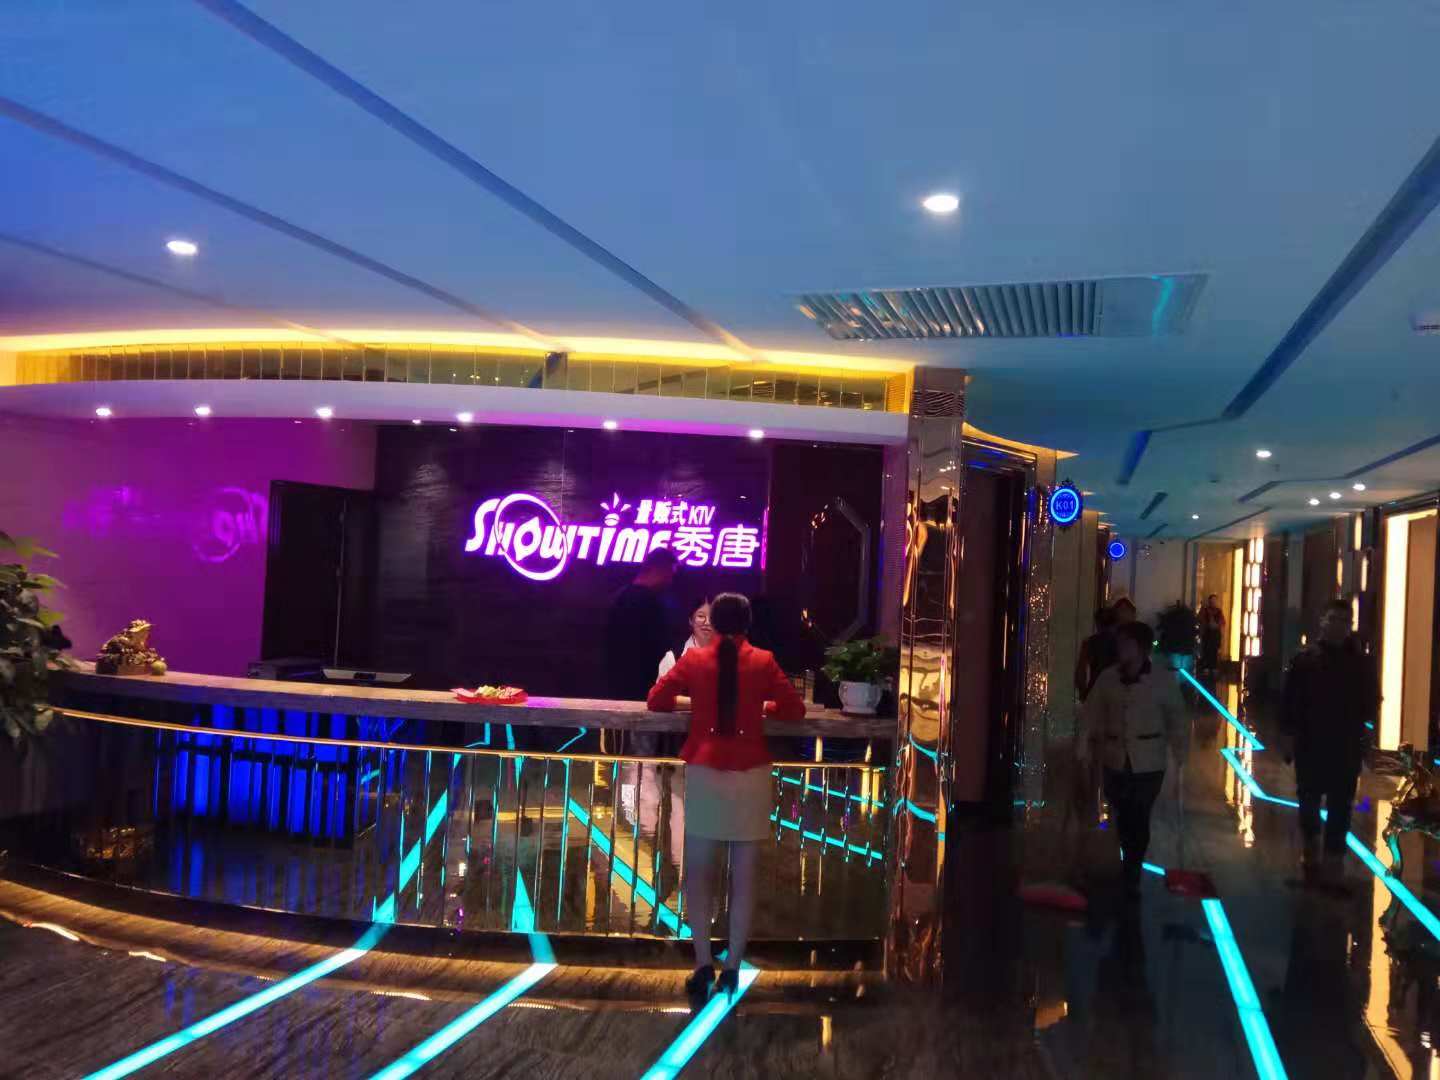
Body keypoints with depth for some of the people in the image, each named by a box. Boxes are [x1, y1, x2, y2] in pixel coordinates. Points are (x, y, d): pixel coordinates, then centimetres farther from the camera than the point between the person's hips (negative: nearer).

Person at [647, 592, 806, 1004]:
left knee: (699, 874, 8)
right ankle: (732, 969, 8)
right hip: (751, 777, 0)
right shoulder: (763, 662, 0)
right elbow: (795, 710, 5)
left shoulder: (694, 659, 1)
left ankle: (704, 966, 0)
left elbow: (657, 700, 6)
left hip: (705, 774, 0)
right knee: (743, 877, 7)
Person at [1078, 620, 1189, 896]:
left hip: (1149, 762, -3)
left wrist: (1180, 752, -6)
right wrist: (1084, 748, -4)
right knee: (1122, 818, 15)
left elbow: (1177, 718, -2)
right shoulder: (1108, 677, -5)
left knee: (1139, 820, 1)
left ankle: (1132, 878, 15)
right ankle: (1131, 868, 37)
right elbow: (1091, 714, 0)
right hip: (1115, 759, 3)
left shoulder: (1163, 681, -11)